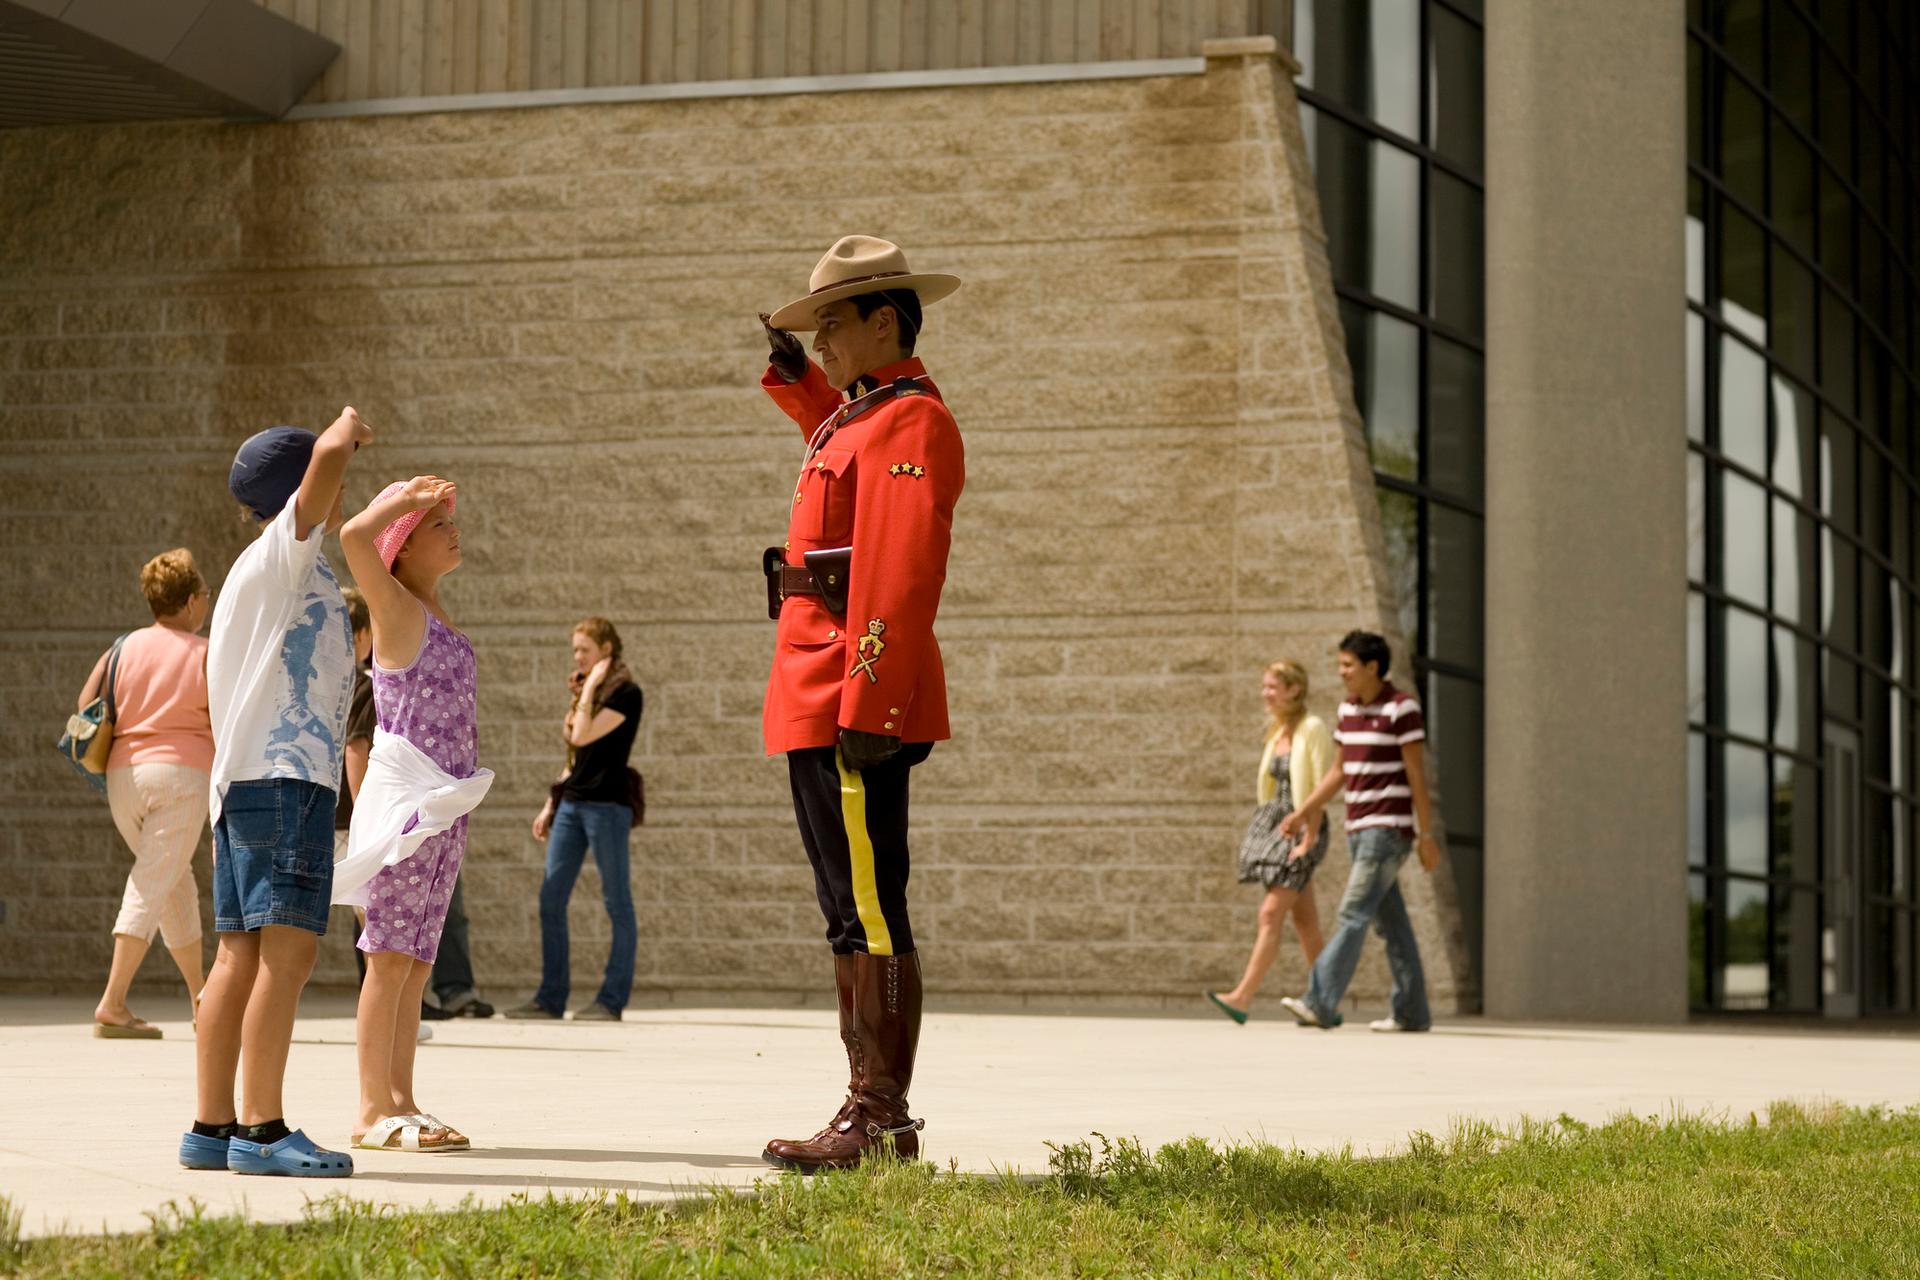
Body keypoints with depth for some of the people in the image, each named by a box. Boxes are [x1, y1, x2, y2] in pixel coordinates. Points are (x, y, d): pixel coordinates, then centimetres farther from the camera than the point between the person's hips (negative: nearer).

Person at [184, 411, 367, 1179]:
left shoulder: (259, 572, 24)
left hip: (242, 782, 10)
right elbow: (328, 457, -19)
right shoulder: (284, 554, -3)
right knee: (287, 949, -14)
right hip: (285, 775, -10)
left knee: (241, 957, 6)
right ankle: (262, 1130, -18)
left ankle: (214, 1128, 5)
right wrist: (348, 428, 2)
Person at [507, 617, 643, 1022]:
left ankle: (612, 1000, -2)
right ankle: (551, 997, 6)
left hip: (607, 804, -9)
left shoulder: (625, 692, -7)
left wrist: (590, 688, -11)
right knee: (551, 900, 3)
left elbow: (583, 736, -18)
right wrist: (551, 804, 19)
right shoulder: (586, 691, 18)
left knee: (617, 902, -3)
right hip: (571, 803, 9)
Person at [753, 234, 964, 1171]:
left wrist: (869, 708, -27)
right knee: (854, 915, 11)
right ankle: (872, 1111, 15)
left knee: (869, 914, -9)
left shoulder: (909, 422, -11)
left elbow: (900, 580, -21)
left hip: (855, 712, -10)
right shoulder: (864, 417, 19)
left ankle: (881, 1120, -8)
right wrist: (793, 375, 37)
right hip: (824, 708, 10)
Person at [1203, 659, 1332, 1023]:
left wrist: (1309, 839, -19)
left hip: (1302, 828, -8)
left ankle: (1243, 997, -19)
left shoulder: (1313, 728, -11)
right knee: (1303, 920, 9)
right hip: (1275, 823, 8)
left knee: (1271, 914, -14)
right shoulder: (1278, 731, 13)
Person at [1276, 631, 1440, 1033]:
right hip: (1359, 829, 8)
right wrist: (1304, 812, 14)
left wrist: (1426, 836, -12)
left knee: (1353, 914, -13)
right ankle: (1412, 1012, 11)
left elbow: (1417, 775, -11)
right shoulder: (1349, 709, 13)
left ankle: (1320, 1003, -18)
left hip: (1389, 829, -8)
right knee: (1390, 921, 8)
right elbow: (1340, 770, 21)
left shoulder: (1402, 708, -11)